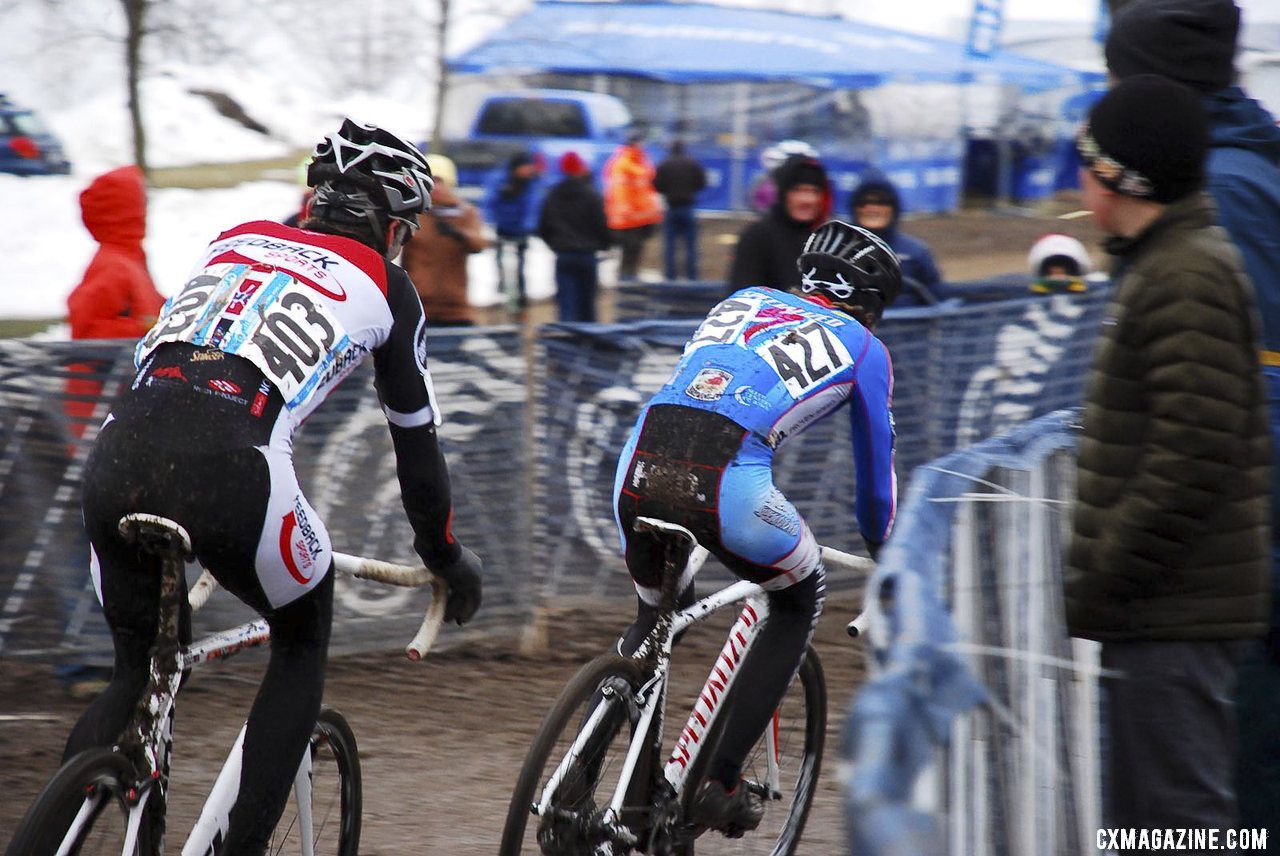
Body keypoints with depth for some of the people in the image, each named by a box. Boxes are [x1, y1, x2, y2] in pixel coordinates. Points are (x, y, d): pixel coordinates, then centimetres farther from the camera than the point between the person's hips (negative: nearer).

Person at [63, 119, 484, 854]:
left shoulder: (236, 240, 31)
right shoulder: (385, 288, 21)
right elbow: (417, 440, 28)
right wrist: (449, 559, 42)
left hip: (119, 455, 4)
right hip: (230, 472, -4)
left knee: (139, 672, 24)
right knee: (304, 642, 25)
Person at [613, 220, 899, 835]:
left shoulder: (745, 300, 34)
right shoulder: (862, 347, 22)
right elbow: (876, 462, 32)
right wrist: (878, 552, 49)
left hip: (638, 468, 4)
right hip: (726, 484, -4)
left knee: (655, 618, 30)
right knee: (800, 600, 25)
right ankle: (719, 785, 17)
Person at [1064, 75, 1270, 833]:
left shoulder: (1186, 280, -16)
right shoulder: (1162, 264, 17)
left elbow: (1192, 463, -24)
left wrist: (1100, 585, -19)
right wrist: (1097, 578, 19)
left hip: (1172, 617, -11)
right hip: (1159, 610, 11)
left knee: (1177, 816, -8)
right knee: (1142, 821, 15)